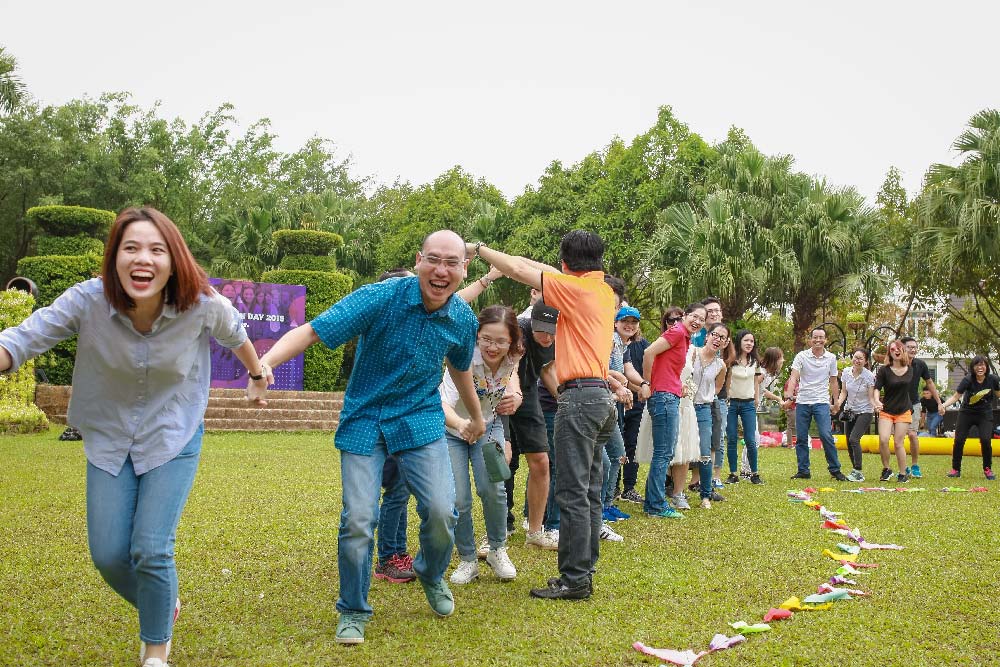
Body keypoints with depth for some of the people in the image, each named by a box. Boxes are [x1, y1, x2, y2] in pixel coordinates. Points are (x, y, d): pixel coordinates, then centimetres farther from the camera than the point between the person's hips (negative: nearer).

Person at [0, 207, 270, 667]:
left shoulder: (203, 306, -21)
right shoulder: (88, 301, -22)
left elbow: (235, 335, 1)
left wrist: (257, 374, 20)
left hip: (173, 440, -2)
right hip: (109, 441, 2)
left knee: (151, 551, -10)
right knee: (108, 556, 3)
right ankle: (164, 607, 36)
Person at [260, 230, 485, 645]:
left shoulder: (463, 319, -4)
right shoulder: (381, 298, -19)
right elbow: (310, 331, -26)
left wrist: (476, 416, 33)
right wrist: (265, 363, -44)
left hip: (421, 419, 3)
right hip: (365, 419, -2)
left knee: (441, 510, -11)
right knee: (358, 519, -8)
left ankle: (431, 575, 24)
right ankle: (353, 611, 17)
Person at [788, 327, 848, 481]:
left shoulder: (831, 358, 5)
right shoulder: (801, 356, -2)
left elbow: (833, 381, 14)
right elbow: (794, 377, -12)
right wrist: (789, 395, -27)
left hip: (822, 402, 0)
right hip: (802, 402, 0)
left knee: (826, 435, -12)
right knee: (801, 438, 3)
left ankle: (835, 470, 0)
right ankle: (803, 471, 13)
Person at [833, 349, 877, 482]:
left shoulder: (869, 376, -14)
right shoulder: (846, 372, -2)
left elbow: (871, 397, -12)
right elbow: (844, 392, 3)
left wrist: (875, 405, -33)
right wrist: (839, 403, -16)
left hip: (865, 412, -5)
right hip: (850, 411, 5)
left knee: (854, 439, -20)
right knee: (849, 442, 5)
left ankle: (858, 472, -15)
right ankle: (856, 471, 20)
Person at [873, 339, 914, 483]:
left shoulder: (910, 369, 3)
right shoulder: (884, 370, -6)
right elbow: (877, 388, -12)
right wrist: (877, 401, -28)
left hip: (903, 412, 1)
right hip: (886, 411, -1)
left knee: (898, 443, -2)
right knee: (883, 439, -17)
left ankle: (903, 474, 11)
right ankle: (886, 469, 3)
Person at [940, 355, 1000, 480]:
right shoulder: (968, 380, -18)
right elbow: (956, 396, -19)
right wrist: (944, 405, -33)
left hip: (985, 414, 0)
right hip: (967, 413, 0)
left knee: (985, 440, -14)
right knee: (959, 440, -5)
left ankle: (988, 469, 6)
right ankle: (956, 469, 11)